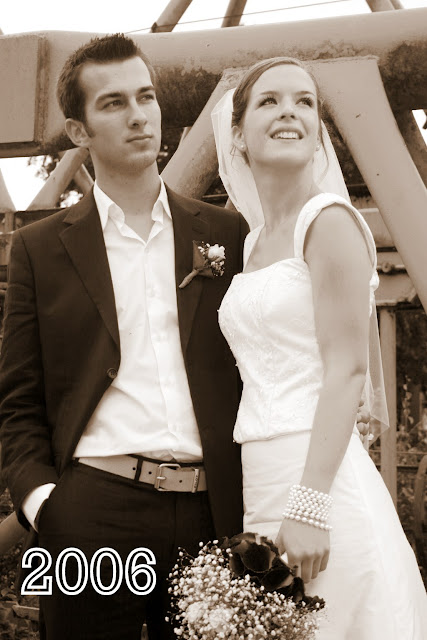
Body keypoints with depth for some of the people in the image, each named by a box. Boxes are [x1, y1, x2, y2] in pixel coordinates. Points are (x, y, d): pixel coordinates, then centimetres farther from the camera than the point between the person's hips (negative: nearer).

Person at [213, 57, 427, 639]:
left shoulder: (330, 221, -8)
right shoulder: (253, 242, 15)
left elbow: (346, 371, -15)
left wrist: (309, 505, -21)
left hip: (320, 476, -7)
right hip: (260, 482, 8)